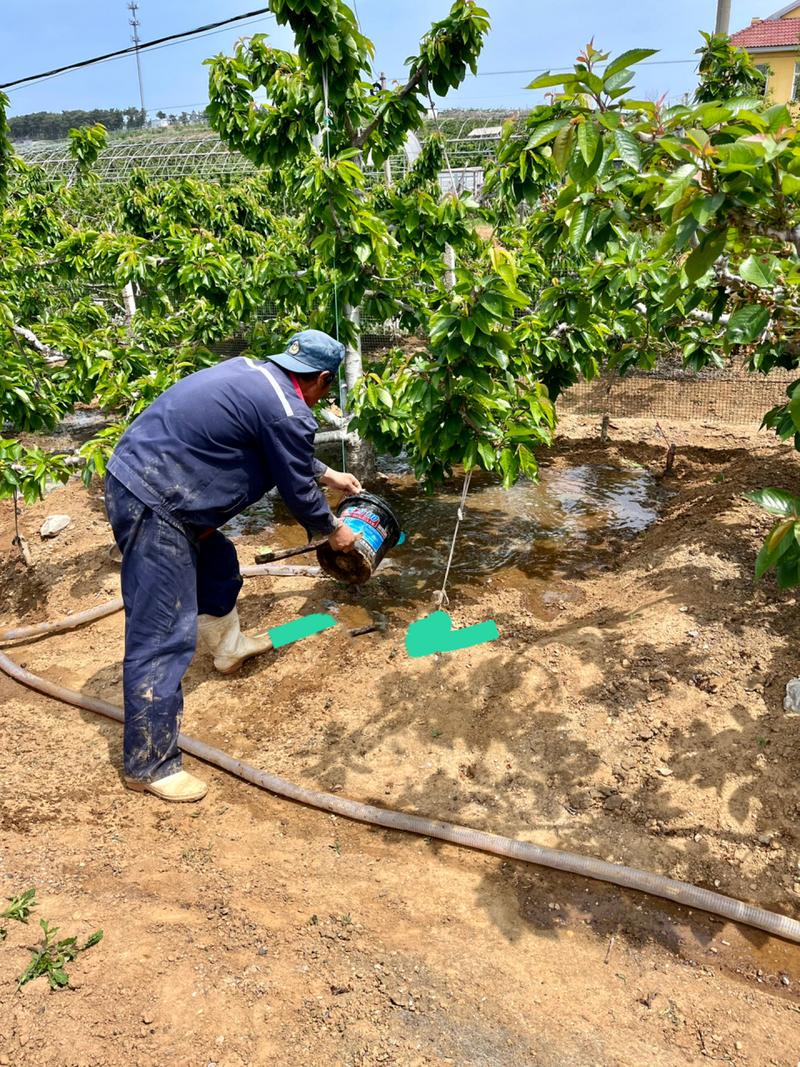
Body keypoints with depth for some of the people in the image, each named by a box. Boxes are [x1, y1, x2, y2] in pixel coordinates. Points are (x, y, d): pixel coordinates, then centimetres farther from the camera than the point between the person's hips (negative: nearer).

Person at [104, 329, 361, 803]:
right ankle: (149, 765, 5)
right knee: (163, 637, -5)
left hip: (137, 474, 11)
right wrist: (335, 530, 16)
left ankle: (227, 644, 53)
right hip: (153, 507, -11)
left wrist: (330, 475, 42)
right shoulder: (286, 411, -16)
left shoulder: (254, 373, 13)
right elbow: (299, 492, -3)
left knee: (216, 561, 31)